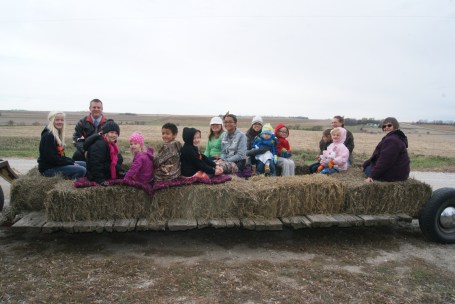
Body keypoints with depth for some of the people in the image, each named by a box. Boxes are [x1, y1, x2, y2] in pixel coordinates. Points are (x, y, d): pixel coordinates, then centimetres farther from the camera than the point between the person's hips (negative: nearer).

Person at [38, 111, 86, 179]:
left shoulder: (58, 134, 15)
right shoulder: (48, 136, -15)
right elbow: (51, 157, -22)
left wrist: (72, 161, 0)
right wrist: (71, 163, -16)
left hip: (57, 164, 10)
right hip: (49, 168, -10)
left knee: (84, 164, 11)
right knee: (81, 170, -22)